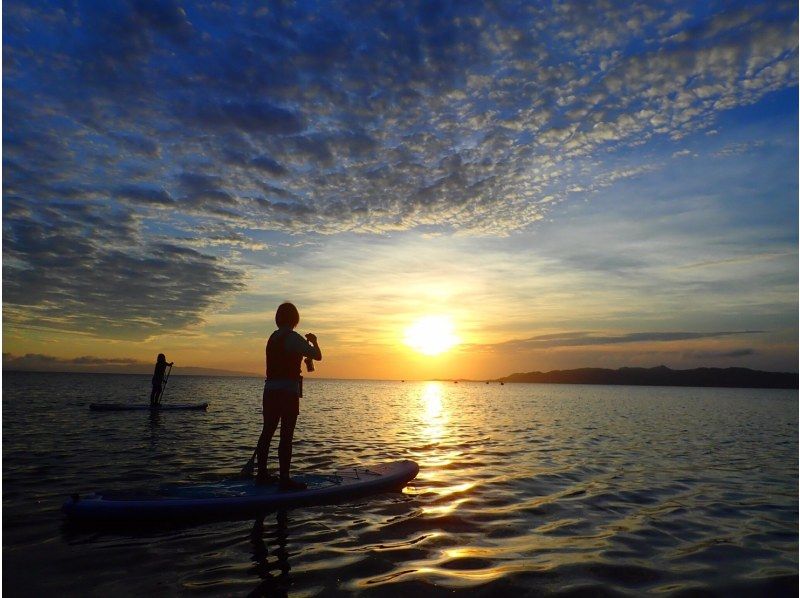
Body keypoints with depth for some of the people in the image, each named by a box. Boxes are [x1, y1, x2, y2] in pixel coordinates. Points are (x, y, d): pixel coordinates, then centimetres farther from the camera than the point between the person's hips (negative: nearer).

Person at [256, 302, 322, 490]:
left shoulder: (273, 337, 14)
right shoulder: (292, 337, -12)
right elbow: (317, 356, -14)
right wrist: (314, 341, 6)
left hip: (270, 390, 8)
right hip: (288, 392, -8)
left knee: (267, 432, 14)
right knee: (286, 436, -4)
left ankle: (261, 474, 23)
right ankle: (285, 479, 0)